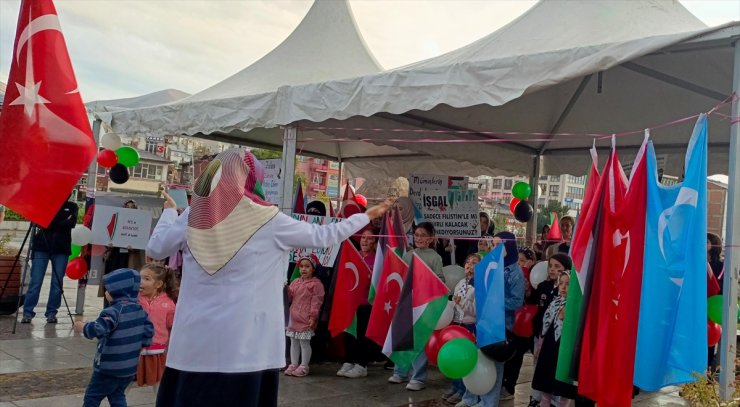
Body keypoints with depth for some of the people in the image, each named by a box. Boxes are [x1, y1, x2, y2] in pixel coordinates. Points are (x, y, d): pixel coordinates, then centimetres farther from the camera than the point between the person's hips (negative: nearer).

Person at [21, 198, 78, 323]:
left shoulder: (72, 206, 11)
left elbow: (71, 223, -6)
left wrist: (49, 223, -14)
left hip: (61, 249, 1)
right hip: (41, 247, 0)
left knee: (57, 283, 0)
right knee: (35, 282, -5)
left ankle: (51, 313, 8)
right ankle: (27, 313, 0)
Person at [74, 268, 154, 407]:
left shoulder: (114, 311, -19)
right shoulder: (140, 310, 4)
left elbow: (97, 329, -30)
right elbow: (149, 330, 10)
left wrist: (82, 327, -13)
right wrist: (140, 345, 18)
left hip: (109, 367, -7)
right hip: (130, 366, 8)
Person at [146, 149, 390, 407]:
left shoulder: (194, 216, 3)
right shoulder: (267, 220, -6)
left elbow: (155, 249, 16)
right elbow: (324, 236, 4)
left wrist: (169, 211, 34)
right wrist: (367, 216, 18)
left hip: (195, 339, 4)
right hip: (240, 344, -3)